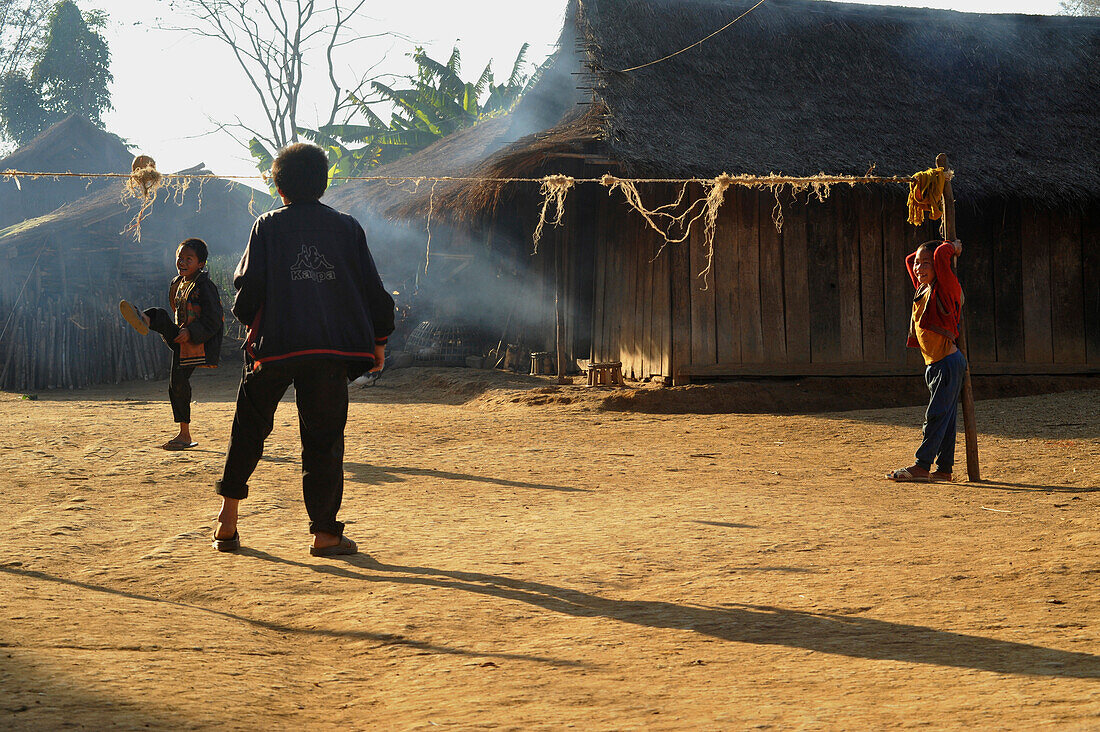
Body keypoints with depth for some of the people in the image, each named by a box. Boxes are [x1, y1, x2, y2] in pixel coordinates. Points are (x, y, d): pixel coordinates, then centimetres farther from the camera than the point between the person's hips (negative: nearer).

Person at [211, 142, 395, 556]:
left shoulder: (268, 227, 2)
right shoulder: (347, 228, 7)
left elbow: (248, 287, 0)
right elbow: (371, 288, 8)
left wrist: (249, 322, 20)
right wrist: (379, 340, 17)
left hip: (275, 348, 0)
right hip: (331, 350, 0)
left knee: (249, 429, 15)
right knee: (324, 439, 4)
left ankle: (228, 519, 13)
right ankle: (324, 533, 1)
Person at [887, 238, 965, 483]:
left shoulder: (945, 288, -11)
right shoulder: (922, 288, 13)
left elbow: (942, 254, -25)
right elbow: (909, 259, 26)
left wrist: (953, 249, -4)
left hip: (948, 362, -9)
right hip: (934, 364, 9)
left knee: (936, 415, -9)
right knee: (945, 417, 9)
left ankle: (922, 466, -11)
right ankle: (944, 469, 11)